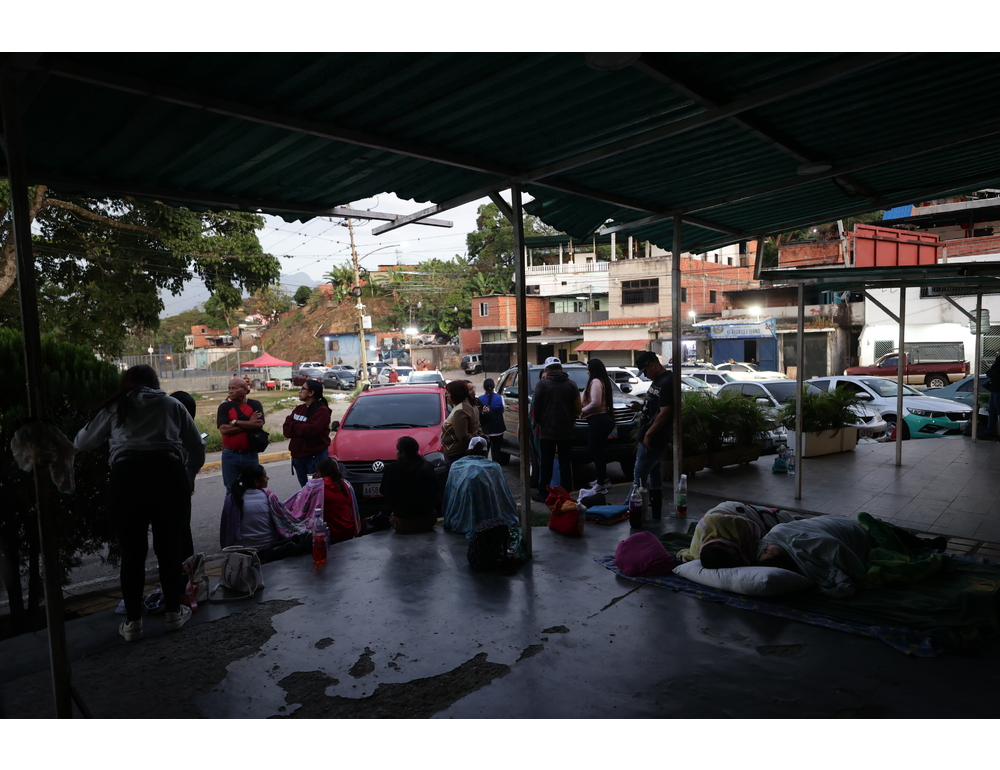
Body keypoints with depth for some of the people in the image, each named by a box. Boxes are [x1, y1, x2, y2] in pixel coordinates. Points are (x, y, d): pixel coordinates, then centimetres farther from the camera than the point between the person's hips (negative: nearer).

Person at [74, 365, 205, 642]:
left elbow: (81, 443, 31)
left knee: (132, 552, 11)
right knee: (170, 548, 12)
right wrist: (189, 477, 38)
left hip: (126, 476, 0)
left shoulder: (114, 407, 20)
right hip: (169, 474, 0)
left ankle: (132, 622, 21)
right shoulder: (172, 405, 20)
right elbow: (197, 449, 20)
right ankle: (174, 613, 25)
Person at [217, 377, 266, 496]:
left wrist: (235, 422, -13)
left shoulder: (255, 405, 1)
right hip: (230, 455, 0)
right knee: (231, 489, 7)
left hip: (250, 454, 0)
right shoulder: (224, 407, 0)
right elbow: (223, 429, -13)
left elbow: (259, 424, -15)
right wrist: (249, 424, -11)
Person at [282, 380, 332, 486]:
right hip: (298, 456, 7)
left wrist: (294, 425, -6)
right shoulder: (299, 409, 13)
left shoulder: (321, 410, -10)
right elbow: (286, 430, 4)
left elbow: (310, 430, -22)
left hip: (315, 457, -7)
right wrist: (301, 428, -13)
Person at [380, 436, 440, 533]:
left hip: (403, 523, 0)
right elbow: (435, 492, 6)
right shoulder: (427, 467, -3)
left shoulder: (391, 469, -8)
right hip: (428, 521, 0)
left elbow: (384, 492, 6)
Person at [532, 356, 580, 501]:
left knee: (546, 463, 6)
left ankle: (542, 493, 10)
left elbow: (536, 407, -5)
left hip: (547, 430, -2)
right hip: (566, 431, 2)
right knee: (565, 463, 9)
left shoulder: (542, 384, -7)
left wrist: (537, 421, 13)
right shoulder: (571, 384, 2)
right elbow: (578, 409, 3)